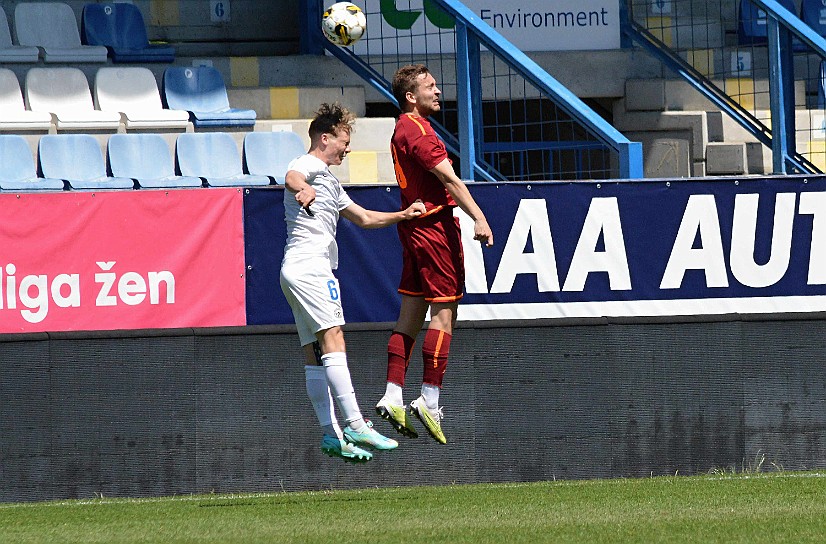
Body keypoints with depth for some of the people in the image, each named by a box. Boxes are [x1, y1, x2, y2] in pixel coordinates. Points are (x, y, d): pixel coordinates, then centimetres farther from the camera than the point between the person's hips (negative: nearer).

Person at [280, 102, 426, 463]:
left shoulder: (329, 181, 28)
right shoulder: (309, 166, -3)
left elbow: (363, 218, 37)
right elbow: (292, 178, -29)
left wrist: (402, 215, 27)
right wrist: (303, 189, -52)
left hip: (301, 271, 11)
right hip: (308, 266, -11)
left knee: (315, 353, 5)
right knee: (333, 338, -18)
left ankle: (331, 433, 1)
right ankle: (355, 426, -27)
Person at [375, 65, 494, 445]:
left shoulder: (404, 129, 17)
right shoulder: (417, 130, -15)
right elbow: (448, 177, -24)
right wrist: (478, 218, -29)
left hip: (413, 225, 10)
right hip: (435, 224, -10)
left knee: (412, 313, 9)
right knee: (444, 312, -7)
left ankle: (393, 396, 7)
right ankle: (429, 399, -9)